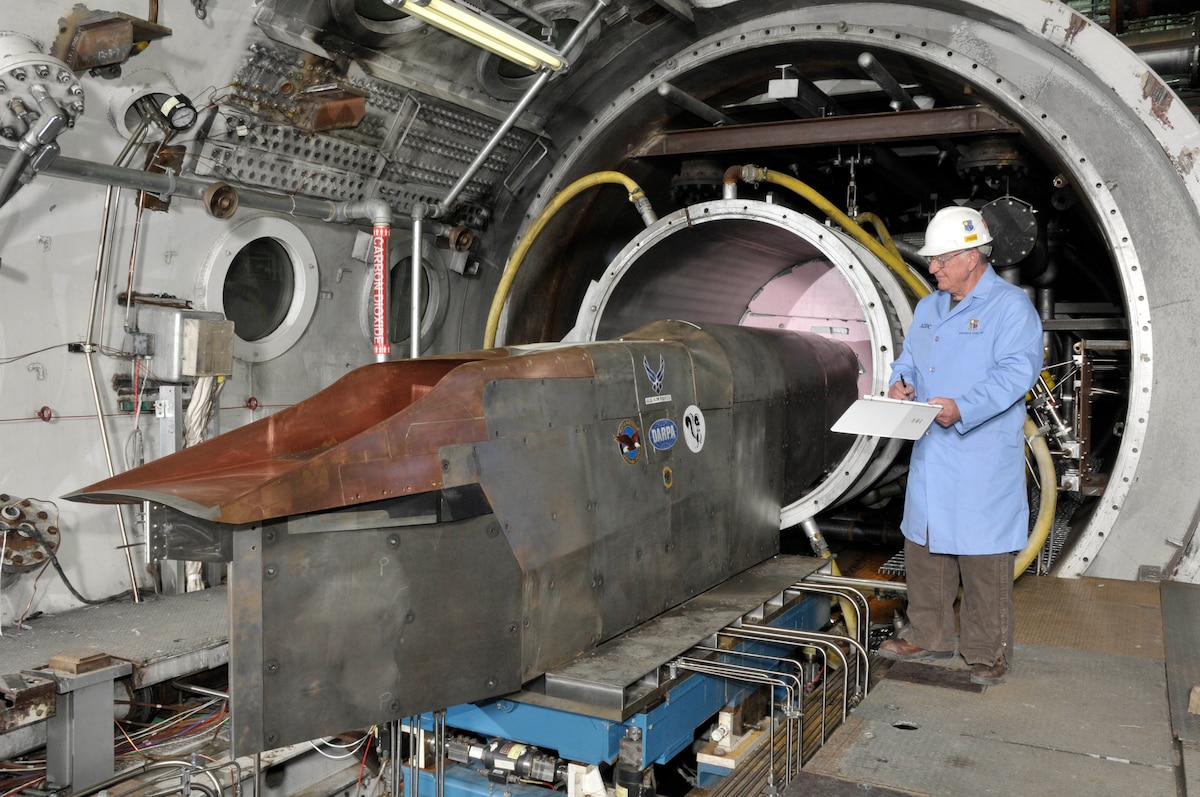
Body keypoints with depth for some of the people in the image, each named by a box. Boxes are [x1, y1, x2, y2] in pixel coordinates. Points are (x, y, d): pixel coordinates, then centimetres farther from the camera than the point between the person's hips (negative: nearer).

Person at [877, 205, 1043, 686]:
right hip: (930, 455, 8)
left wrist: (962, 408, -31)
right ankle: (928, 637, 29)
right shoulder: (928, 308, 16)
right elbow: (909, 359, 22)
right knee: (922, 545, 14)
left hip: (982, 459, -7)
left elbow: (1017, 372, -19)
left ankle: (988, 653, 15)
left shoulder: (1011, 306, -8)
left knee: (984, 558, 0)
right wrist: (900, 383, -1)